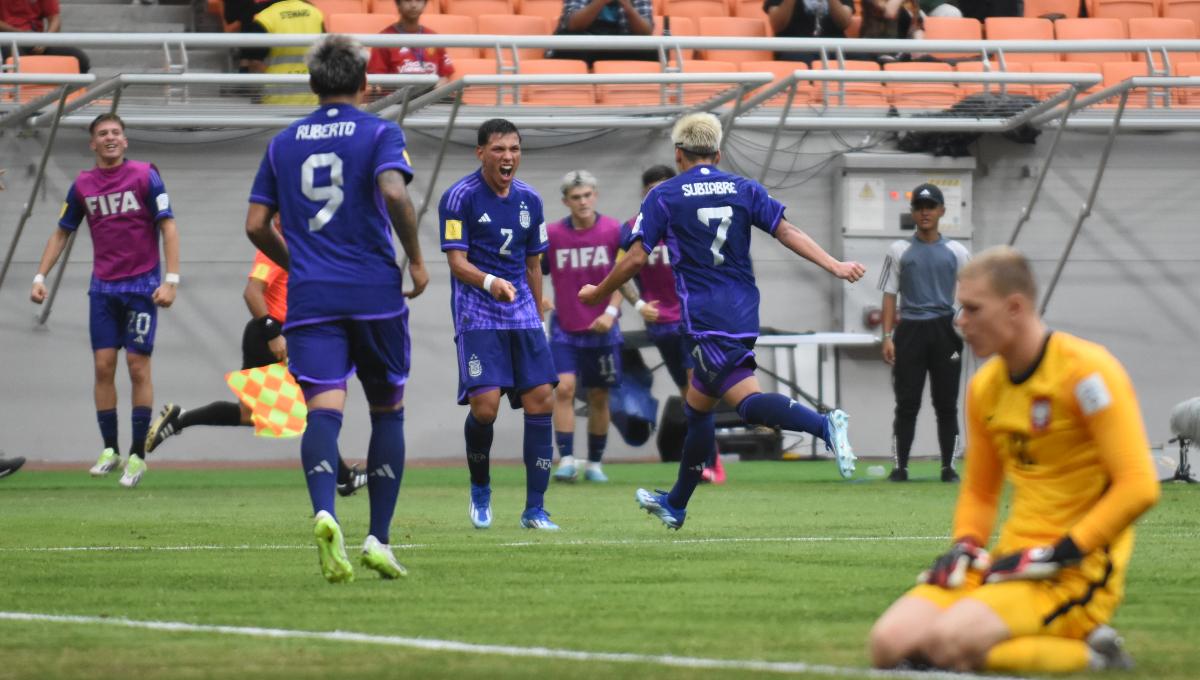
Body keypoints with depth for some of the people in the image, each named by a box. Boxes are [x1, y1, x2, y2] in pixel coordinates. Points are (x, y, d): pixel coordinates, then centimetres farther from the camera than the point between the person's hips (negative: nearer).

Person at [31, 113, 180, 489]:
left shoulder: (145, 176, -5)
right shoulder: (82, 185, 5)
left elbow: (168, 227, -7)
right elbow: (62, 232, 14)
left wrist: (171, 279, -16)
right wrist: (40, 277, 5)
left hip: (142, 286, -3)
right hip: (103, 286, 3)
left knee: (138, 366, -5)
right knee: (103, 365, -2)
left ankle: (137, 455, 1)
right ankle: (110, 450, 6)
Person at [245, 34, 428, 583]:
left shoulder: (283, 144, 13)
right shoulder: (379, 134, 1)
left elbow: (256, 225, 12)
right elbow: (393, 192, -18)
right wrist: (416, 260, -6)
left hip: (310, 296, 2)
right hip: (375, 291, -2)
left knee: (324, 410, -11)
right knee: (388, 410, 14)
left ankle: (324, 514, -38)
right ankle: (379, 539, 11)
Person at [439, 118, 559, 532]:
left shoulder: (529, 200, 9)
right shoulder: (460, 197, -7)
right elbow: (457, 262, -12)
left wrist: (538, 319, 19)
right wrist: (490, 282, -31)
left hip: (522, 316, 5)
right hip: (477, 316, -5)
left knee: (541, 400, -5)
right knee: (485, 404, -16)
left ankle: (535, 510, 1)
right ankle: (480, 488, 12)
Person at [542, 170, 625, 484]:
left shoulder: (614, 231, -5)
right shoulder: (551, 234, -3)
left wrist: (611, 310, -13)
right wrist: (538, 299, -13)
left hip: (601, 329, 1)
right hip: (564, 328, -1)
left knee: (599, 397, 8)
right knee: (564, 388, -16)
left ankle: (595, 463, 21)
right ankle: (566, 461, -14)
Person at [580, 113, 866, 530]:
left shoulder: (663, 197, 0)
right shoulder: (744, 190, 10)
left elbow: (636, 259, -2)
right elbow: (787, 233, 0)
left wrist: (599, 293, 12)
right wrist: (834, 266, -3)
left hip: (705, 319, -6)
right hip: (744, 315, 6)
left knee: (748, 400, -18)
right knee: (697, 408, 19)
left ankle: (824, 425, -45)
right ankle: (675, 505, 30)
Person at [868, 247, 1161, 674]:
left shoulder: (1084, 372, -12)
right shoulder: (985, 387, 12)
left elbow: (1138, 487, -18)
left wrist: (1056, 556, -18)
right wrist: (965, 547, 4)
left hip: (1078, 571, -7)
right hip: (1012, 560, 7)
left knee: (948, 643, -30)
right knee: (889, 644, -13)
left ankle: (1088, 654, -10)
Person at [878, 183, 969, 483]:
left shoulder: (956, 252, 10)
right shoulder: (899, 250, 9)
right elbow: (890, 295, 7)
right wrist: (888, 337, -2)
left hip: (944, 331, 1)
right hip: (909, 331, -1)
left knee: (947, 404, 2)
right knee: (907, 403, -3)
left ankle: (948, 467, 7)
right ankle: (900, 467, 0)